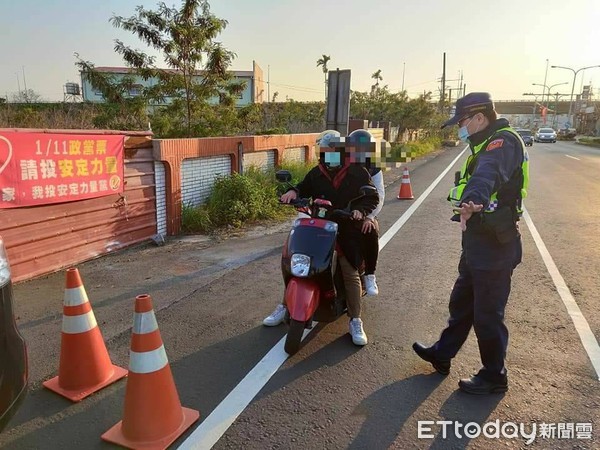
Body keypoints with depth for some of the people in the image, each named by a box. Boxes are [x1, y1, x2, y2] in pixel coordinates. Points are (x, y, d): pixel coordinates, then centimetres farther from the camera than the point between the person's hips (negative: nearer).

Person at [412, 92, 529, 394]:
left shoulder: (503, 142, -20)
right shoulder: (488, 144, 14)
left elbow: (488, 174, -42)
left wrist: (473, 200, -59)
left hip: (494, 246, -10)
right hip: (479, 242, 10)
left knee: (487, 314, 3)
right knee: (461, 302, 20)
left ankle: (494, 376, 22)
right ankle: (442, 354, 36)